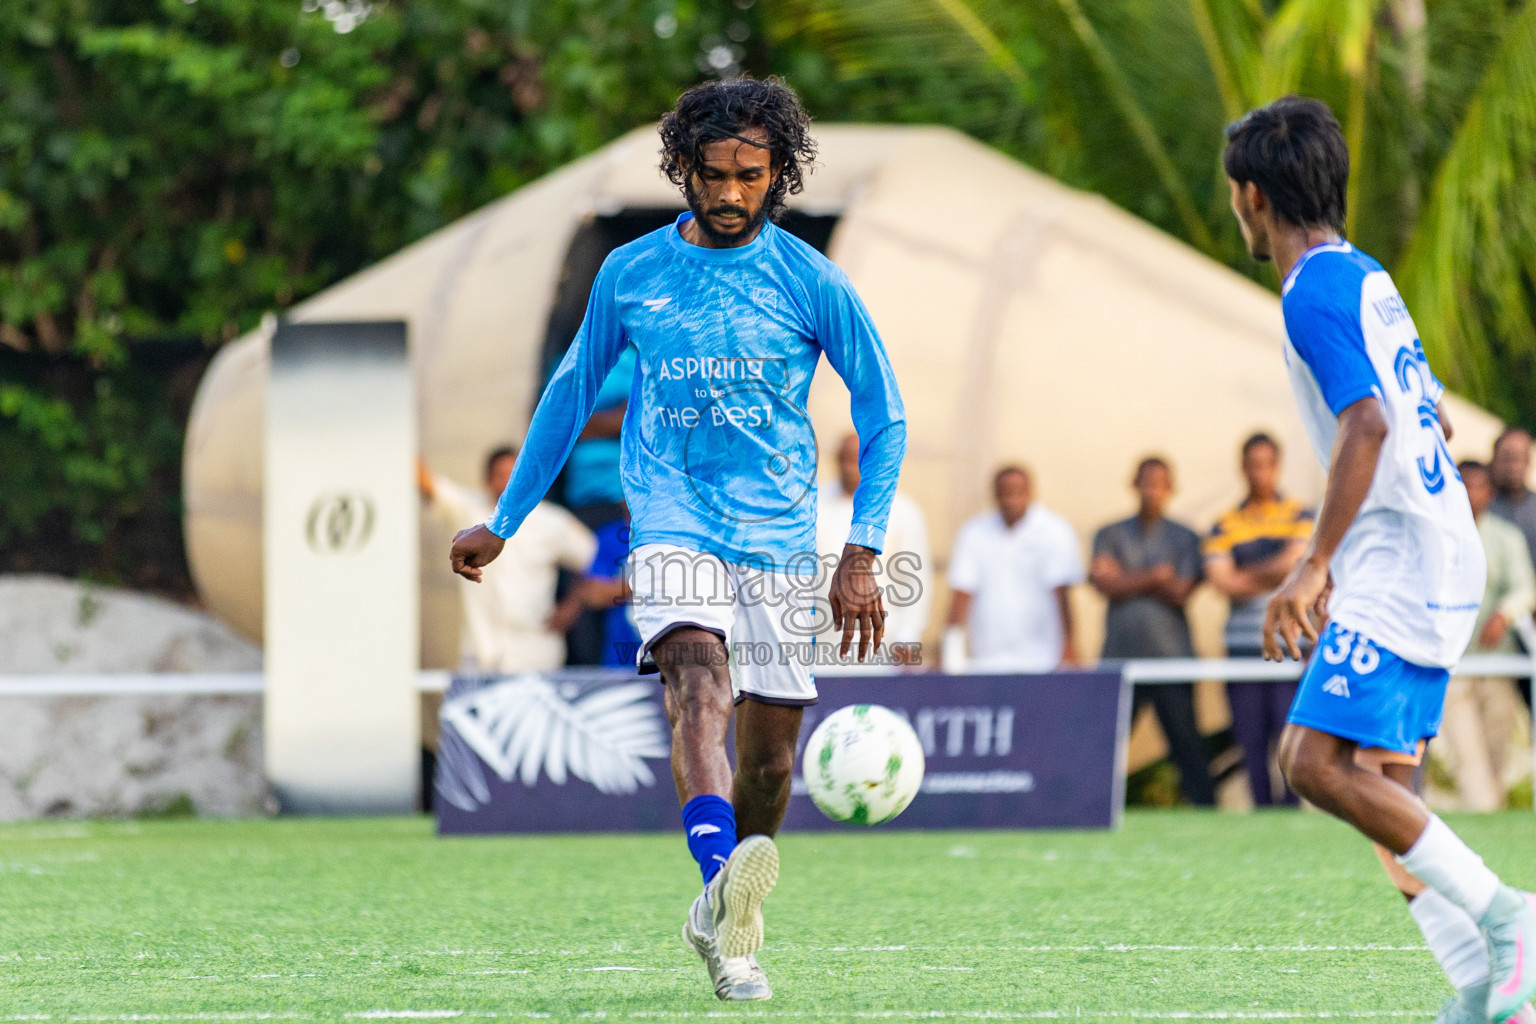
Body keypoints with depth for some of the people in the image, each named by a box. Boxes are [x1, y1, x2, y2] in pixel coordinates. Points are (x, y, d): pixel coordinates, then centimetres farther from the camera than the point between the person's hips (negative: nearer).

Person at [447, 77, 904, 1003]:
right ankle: (726, 882, -51)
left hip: (779, 535, 1)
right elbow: (573, 393, 18)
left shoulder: (812, 283, 1)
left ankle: (727, 924, 25)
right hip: (672, 520, -1)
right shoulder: (631, 274, 5)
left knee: (771, 743, 3)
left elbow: (884, 418, 5)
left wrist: (862, 552, -5)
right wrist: (503, 522, 22)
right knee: (699, 678, -28)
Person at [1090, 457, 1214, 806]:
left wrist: (1128, 581, -3)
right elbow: (1105, 584, -4)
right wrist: (1155, 577, -6)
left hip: (1171, 656, -1)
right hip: (1120, 656, 1)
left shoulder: (1184, 538, 8)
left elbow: (1179, 593, -4)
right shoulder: (1111, 535, 12)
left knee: (1186, 745, -6)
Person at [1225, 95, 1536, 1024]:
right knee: (1382, 789, 7)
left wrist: (1315, 565, -25)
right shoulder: (1367, 279, 18)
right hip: (1436, 561, 10)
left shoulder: (1315, 292, -12)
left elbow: (1368, 425, -24)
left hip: (1398, 566, -10)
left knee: (1319, 764, -15)